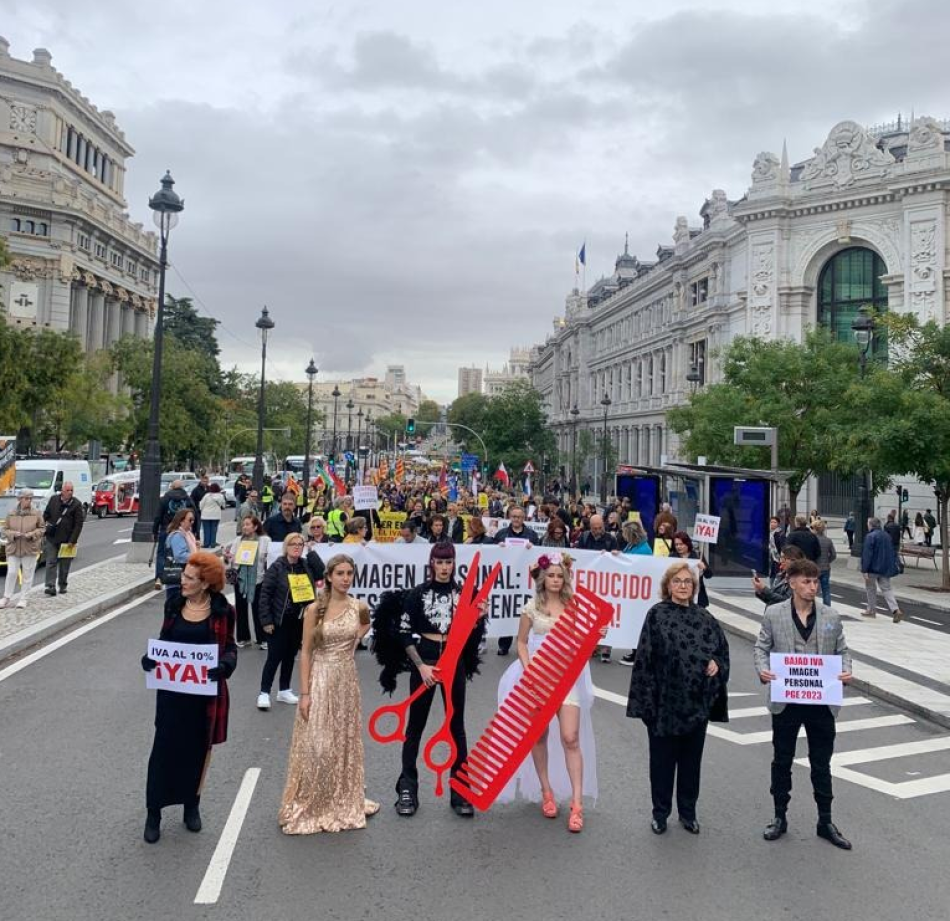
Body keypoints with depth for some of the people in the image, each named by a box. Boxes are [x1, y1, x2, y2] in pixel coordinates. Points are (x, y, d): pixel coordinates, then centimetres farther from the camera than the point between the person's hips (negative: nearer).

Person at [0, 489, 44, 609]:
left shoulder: (36, 513, -1)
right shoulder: (12, 513, 1)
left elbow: (42, 528, 3)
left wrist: (32, 534, -13)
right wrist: (13, 534, -13)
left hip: (30, 549, -1)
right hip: (13, 548, 1)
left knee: (27, 574, 4)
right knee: (11, 573, 0)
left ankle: (23, 598, 15)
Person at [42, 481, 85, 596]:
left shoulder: (76, 504, -6)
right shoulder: (53, 499, 3)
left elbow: (79, 524, -7)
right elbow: (45, 514, 16)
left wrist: (73, 540, -11)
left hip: (67, 539, -2)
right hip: (51, 538, 2)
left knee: (65, 565, 7)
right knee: (51, 562, -5)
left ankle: (63, 586, 20)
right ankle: (50, 586, -7)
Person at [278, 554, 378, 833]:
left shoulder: (360, 607, -1)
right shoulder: (315, 609, -10)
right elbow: (305, 652, -8)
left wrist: (350, 643, 5)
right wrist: (304, 693, -12)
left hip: (347, 680, 4)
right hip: (320, 679, -4)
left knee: (345, 743, 13)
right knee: (316, 745, -1)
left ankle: (343, 803, 29)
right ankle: (306, 808, 14)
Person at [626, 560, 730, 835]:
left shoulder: (705, 617, 6)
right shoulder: (656, 615, -5)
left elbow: (723, 648, 14)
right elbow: (644, 658, -8)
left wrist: (717, 664, -7)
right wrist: (647, 697, -13)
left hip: (697, 702, 3)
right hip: (665, 701, -3)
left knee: (691, 759, 13)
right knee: (662, 758, 8)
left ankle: (688, 812, 29)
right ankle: (660, 813, 23)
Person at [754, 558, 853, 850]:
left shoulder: (831, 616, 3)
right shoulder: (773, 614, -3)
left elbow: (842, 650, 8)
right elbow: (761, 647, 1)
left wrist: (846, 670, -11)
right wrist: (762, 670, -17)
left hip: (822, 700, 1)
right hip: (785, 700, -1)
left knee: (821, 763, 12)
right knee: (782, 760, 12)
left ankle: (825, 821, 28)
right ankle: (780, 817, 27)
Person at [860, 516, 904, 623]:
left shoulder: (870, 536, -15)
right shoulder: (886, 536, 9)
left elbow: (867, 554, -19)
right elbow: (892, 553, 15)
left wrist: (864, 570, -20)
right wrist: (895, 565, 22)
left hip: (873, 568, -6)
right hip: (885, 568, 6)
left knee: (870, 588, 11)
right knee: (886, 588, 6)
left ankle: (871, 610, 19)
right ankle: (896, 610, -10)